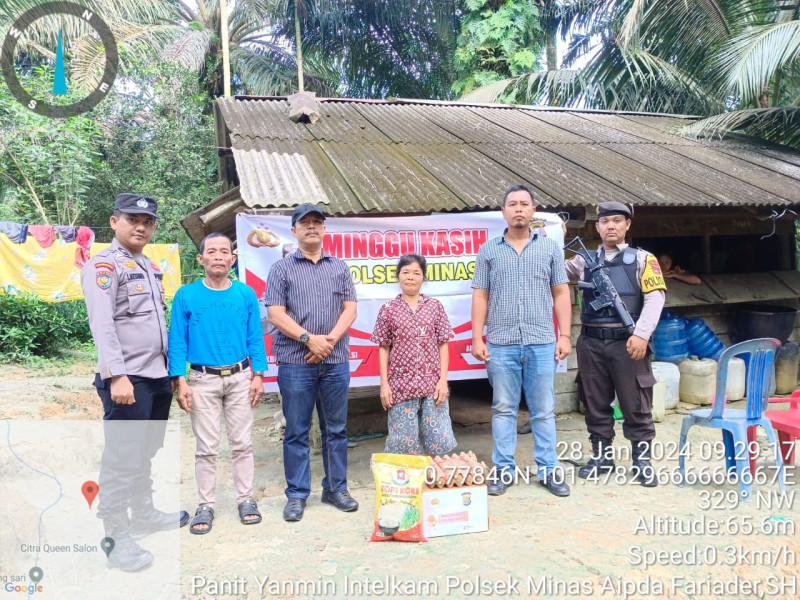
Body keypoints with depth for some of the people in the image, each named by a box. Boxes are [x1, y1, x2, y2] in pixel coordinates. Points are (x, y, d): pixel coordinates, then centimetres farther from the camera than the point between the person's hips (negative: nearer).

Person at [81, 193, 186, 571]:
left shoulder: (151, 267, 17)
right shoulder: (104, 265, -9)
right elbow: (102, 324, -19)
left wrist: (170, 368, 19)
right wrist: (116, 375, -27)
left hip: (158, 377, 8)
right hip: (127, 380, -8)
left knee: (146, 453, 18)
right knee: (122, 459, -2)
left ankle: (144, 515, 33)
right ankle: (117, 538, 8)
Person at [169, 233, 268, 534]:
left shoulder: (246, 294, 2)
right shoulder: (186, 296, -2)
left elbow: (255, 338, 4)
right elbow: (177, 341, -2)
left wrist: (257, 376, -2)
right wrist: (181, 382, -8)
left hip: (240, 377, 1)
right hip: (203, 379, -1)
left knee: (242, 442, 8)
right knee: (206, 447, 5)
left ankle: (245, 499, 21)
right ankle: (206, 505, 18)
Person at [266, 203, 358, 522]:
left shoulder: (339, 267, 12)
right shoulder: (282, 268, 4)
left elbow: (350, 309, 5)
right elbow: (276, 314, -4)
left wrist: (330, 340, -10)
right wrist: (309, 339, -13)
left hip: (336, 362, 3)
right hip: (295, 362, -2)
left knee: (336, 429, 10)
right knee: (296, 431, 4)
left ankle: (336, 488, 23)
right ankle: (297, 494, 16)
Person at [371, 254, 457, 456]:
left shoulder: (435, 306, 4)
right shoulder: (388, 309, 1)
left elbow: (443, 345, 4)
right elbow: (384, 349, 3)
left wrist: (443, 380, -3)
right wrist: (384, 384, -1)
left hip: (432, 383, 1)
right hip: (401, 384, -1)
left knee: (439, 440, 6)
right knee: (403, 441, 6)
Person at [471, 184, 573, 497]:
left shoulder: (550, 247, 8)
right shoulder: (489, 251, 7)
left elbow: (561, 293, 7)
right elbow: (480, 297, 6)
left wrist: (565, 336, 0)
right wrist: (477, 339, -1)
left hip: (541, 343, 0)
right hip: (501, 344, 0)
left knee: (544, 410, 7)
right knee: (503, 409, 8)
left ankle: (548, 470, 18)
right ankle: (504, 470, 18)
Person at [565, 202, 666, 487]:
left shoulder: (642, 259, 4)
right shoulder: (584, 260, 14)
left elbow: (655, 297, -4)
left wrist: (642, 334, -15)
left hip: (627, 342, -3)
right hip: (591, 343, 3)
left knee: (635, 404, 4)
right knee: (595, 403, 10)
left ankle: (642, 458, 18)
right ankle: (601, 455, 24)